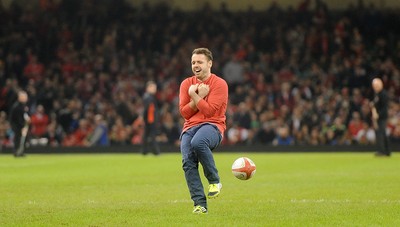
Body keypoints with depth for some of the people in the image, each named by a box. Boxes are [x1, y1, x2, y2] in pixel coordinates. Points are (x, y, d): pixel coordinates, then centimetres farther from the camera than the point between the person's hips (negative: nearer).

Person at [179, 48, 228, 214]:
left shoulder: (219, 84, 1)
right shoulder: (186, 84, 15)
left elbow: (209, 111, -11)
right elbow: (184, 112, 6)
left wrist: (194, 95, -8)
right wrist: (200, 96, -4)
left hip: (212, 126, -4)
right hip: (190, 127, 4)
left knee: (198, 142, -39)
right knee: (187, 162, -23)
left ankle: (215, 181, -19)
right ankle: (200, 204, -21)